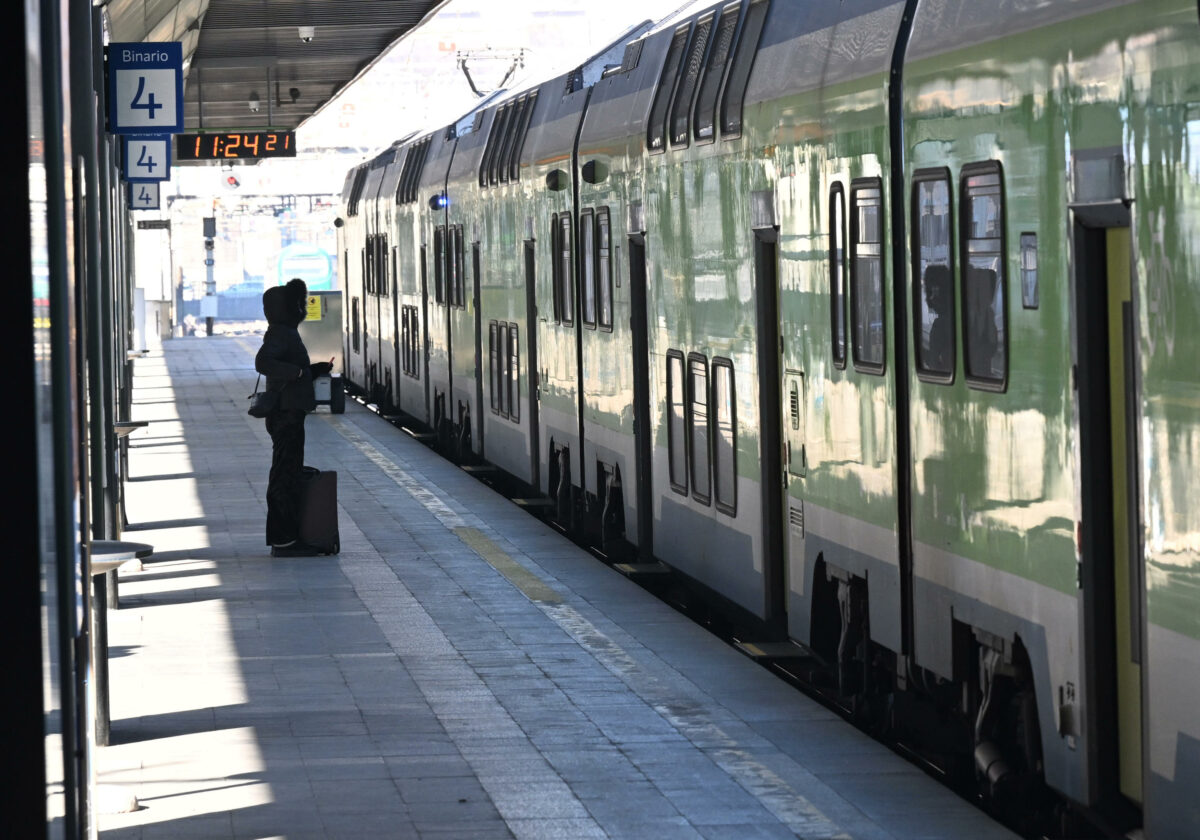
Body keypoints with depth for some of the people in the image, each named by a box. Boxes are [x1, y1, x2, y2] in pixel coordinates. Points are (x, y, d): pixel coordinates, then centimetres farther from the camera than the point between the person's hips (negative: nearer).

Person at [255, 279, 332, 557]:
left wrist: (317, 369, 15)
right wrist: (297, 371, -25)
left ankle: (281, 537, 18)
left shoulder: (286, 333, 17)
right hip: (286, 415, -11)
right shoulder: (279, 334, -15)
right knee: (286, 476, -8)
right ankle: (285, 541, -7)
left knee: (285, 475, 13)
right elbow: (263, 362, -31)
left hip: (288, 414, 11)